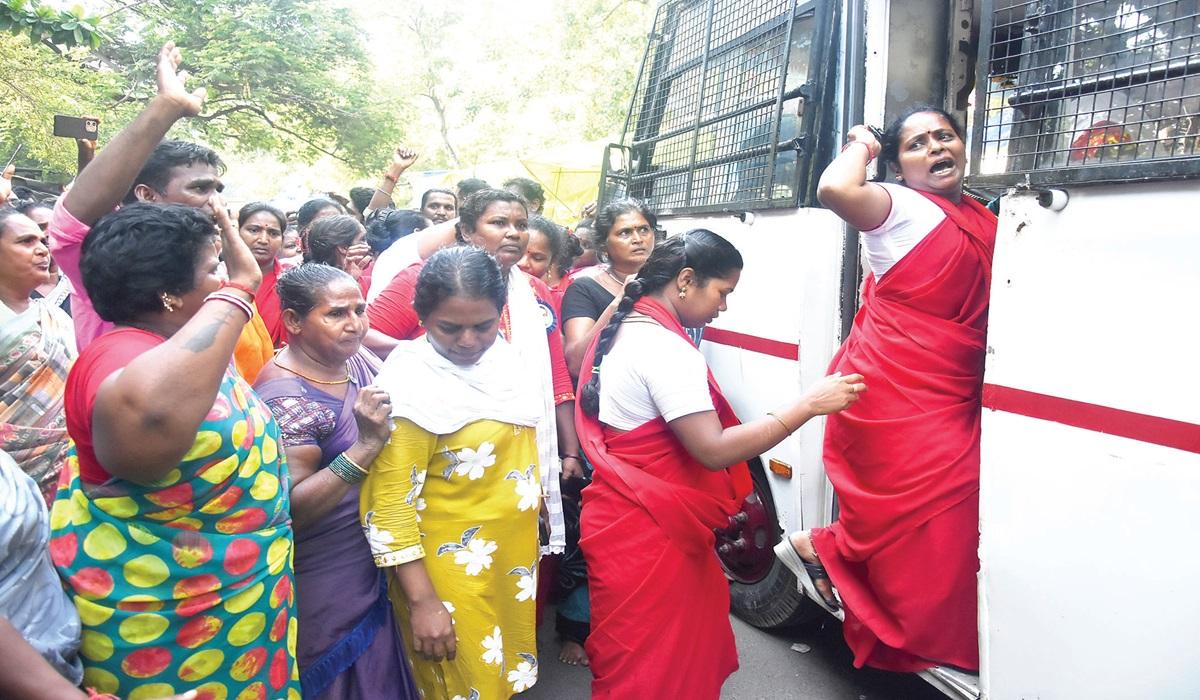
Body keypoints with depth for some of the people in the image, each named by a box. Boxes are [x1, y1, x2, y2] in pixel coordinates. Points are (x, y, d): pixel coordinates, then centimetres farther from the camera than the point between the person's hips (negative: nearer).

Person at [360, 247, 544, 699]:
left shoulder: (502, 357, -2)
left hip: (513, 559, 7)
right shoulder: (410, 384, -22)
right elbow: (390, 504, -21)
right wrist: (422, 602, -21)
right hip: (451, 575, -6)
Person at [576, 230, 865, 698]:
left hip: (625, 515, 10)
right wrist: (810, 404, -24)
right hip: (646, 532, -10)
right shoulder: (666, 349, -23)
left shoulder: (627, 326, 9)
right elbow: (714, 450, -27)